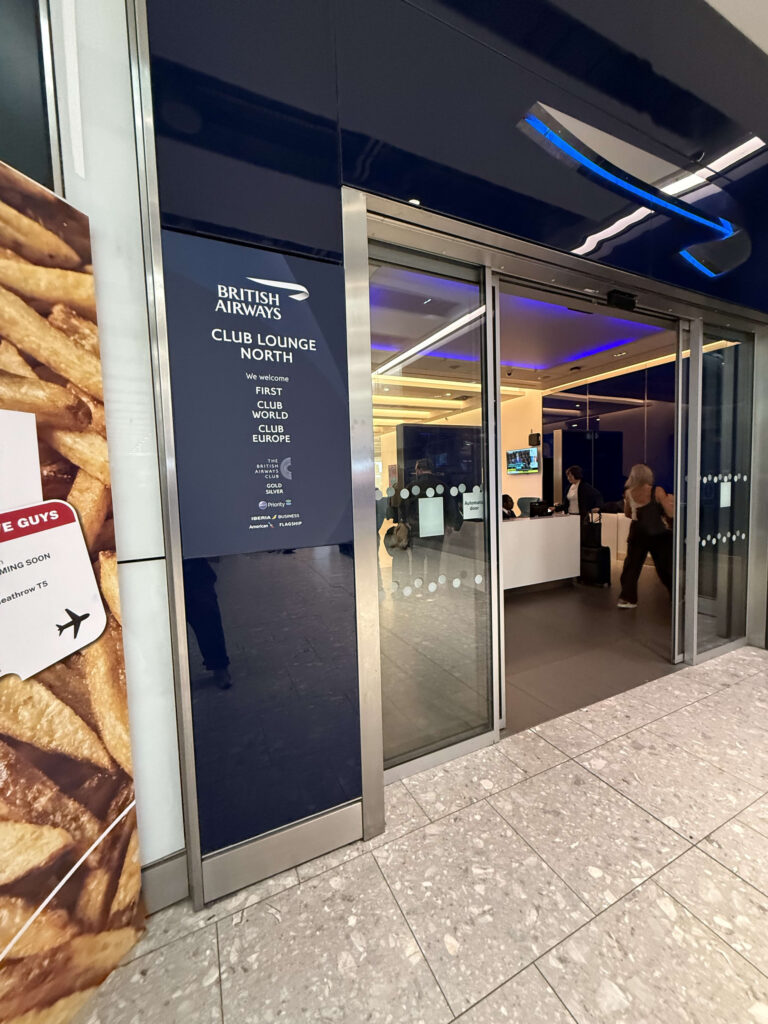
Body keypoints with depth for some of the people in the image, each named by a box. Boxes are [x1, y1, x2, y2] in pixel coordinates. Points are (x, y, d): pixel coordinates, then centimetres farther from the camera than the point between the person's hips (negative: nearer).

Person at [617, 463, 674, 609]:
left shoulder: (629, 493, -3)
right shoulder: (657, 492, -12)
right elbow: (671, 514, -11)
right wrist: (671, 500, 6)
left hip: (638, 534, 2)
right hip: (659, 535, -2)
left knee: (632, 566, 8)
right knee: (665, 568, 10)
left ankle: (627, 598, 7)